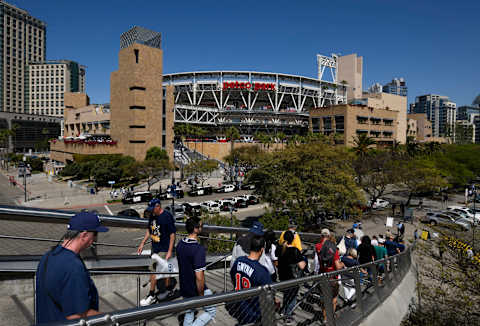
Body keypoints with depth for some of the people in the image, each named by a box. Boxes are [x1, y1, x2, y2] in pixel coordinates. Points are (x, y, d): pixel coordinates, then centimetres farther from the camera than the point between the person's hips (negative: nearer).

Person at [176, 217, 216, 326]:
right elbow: (199, 277, -29)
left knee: (188, 314, 24)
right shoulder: (199, 249, -29)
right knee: (212, 311, 14)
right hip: (197, 289, -7)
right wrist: (201, 296, -15)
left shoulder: (180, 245, -4)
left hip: (184, 288, 7)